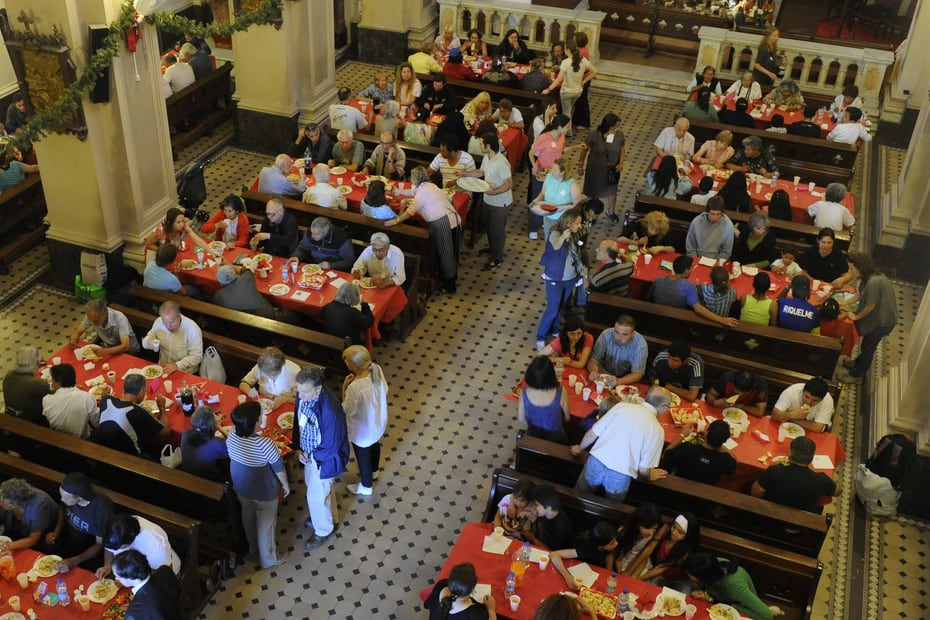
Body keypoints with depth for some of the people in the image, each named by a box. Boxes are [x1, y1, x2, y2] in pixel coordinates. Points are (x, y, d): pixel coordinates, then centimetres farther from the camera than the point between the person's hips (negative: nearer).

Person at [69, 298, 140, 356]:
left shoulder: (119, 318, -31)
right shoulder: (92, 316, -17)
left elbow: (125, 346, -38)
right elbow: (77, 332, -4)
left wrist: (105, 351, -54)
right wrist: (73, 340, -28)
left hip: (128, 352, -5)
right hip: (107, 348, 5)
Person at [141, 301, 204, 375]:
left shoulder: (192, 328, -18)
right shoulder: (158, 322, -5)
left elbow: (196, 356, -17)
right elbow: (150, 336, 14)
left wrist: (177, 365, -29)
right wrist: (148, 343, -9)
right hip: (162, 367, 4)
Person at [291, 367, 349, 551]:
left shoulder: (330, 411, -40)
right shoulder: (303, 395, -18)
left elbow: (331, 447, -28)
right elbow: (298, 419, 1)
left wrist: (311, 458, -14)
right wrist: (297, 447, -5)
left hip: (323, 459, -7)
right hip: (308, 453, 7)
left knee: (316, 495, 14)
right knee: (314, 486, 30)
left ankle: (323, 531, 42)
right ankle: (327, 516, 58)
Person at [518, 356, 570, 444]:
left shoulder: (525, 393, -26)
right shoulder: (561, 392, -30)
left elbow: (521, 418, -8)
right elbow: (567, 418, -12)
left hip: (533, 437, 1)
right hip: (556, 438, -1)